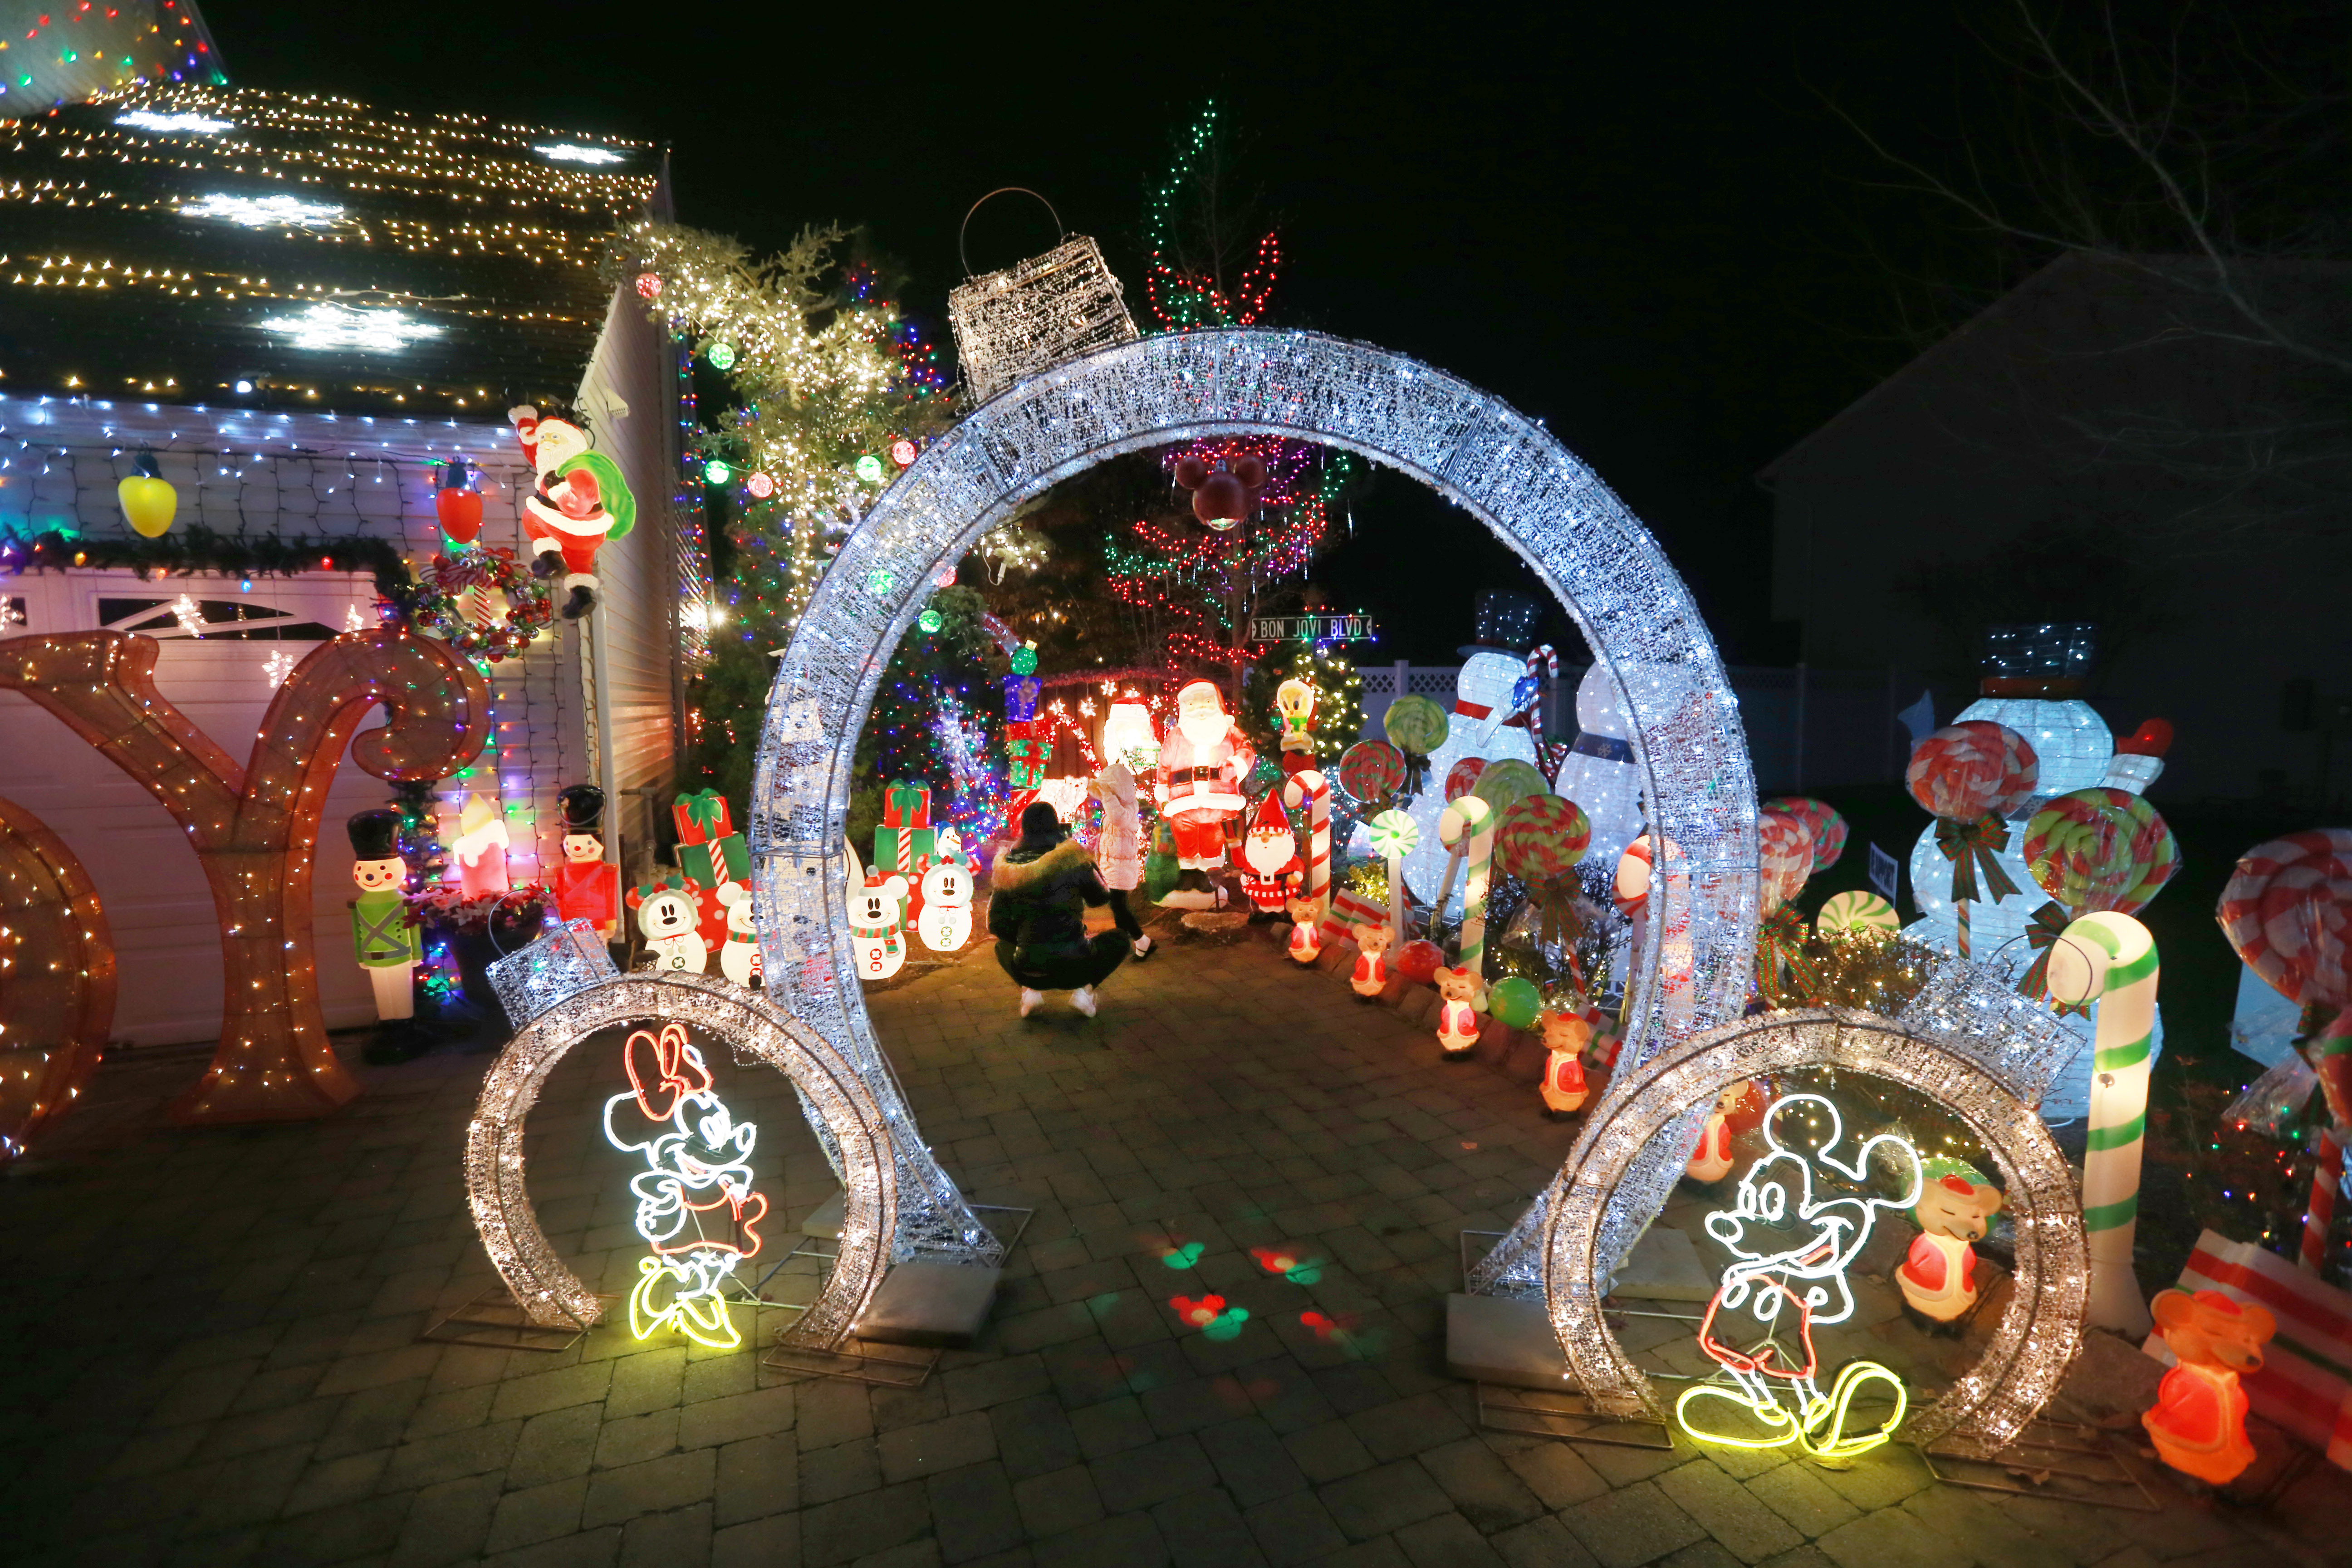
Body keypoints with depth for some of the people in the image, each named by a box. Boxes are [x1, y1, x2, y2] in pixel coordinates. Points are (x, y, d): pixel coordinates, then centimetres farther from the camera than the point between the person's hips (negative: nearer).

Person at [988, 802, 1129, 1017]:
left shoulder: (1007, 868, -1)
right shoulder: (1073, 858, -9)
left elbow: (996, 925, 5)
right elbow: (1101, 897, 8)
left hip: (1029, 972, 2)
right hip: (1074, 967, -2)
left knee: (1003, 946, 36)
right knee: (1119, 939, 26)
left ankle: (1030, 991, 11)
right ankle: (1084, 989, 8)